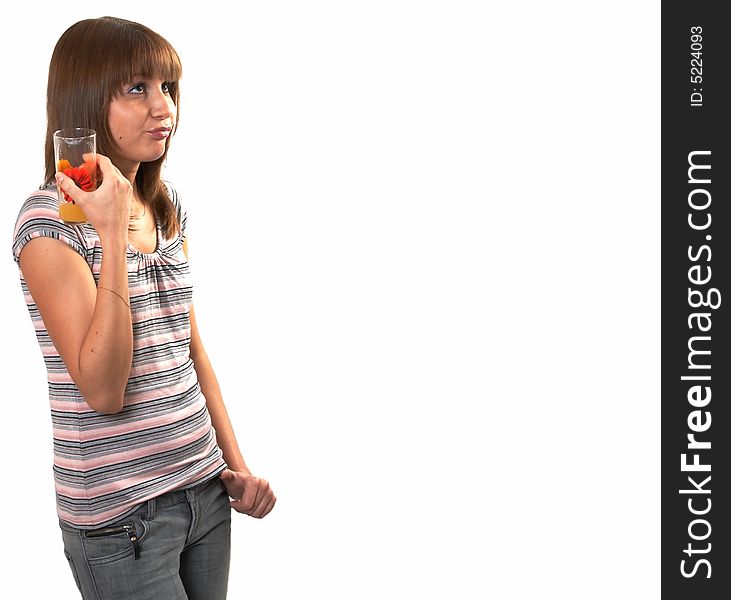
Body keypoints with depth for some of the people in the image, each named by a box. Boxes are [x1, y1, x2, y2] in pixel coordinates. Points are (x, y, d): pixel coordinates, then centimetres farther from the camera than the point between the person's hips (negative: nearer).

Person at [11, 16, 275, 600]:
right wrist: (113, 230, -26)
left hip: (205, 488, 6)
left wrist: (236, 464, 9)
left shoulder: (168, 205, 6)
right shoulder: (50, 221, -14)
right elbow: (103, 390, -23)